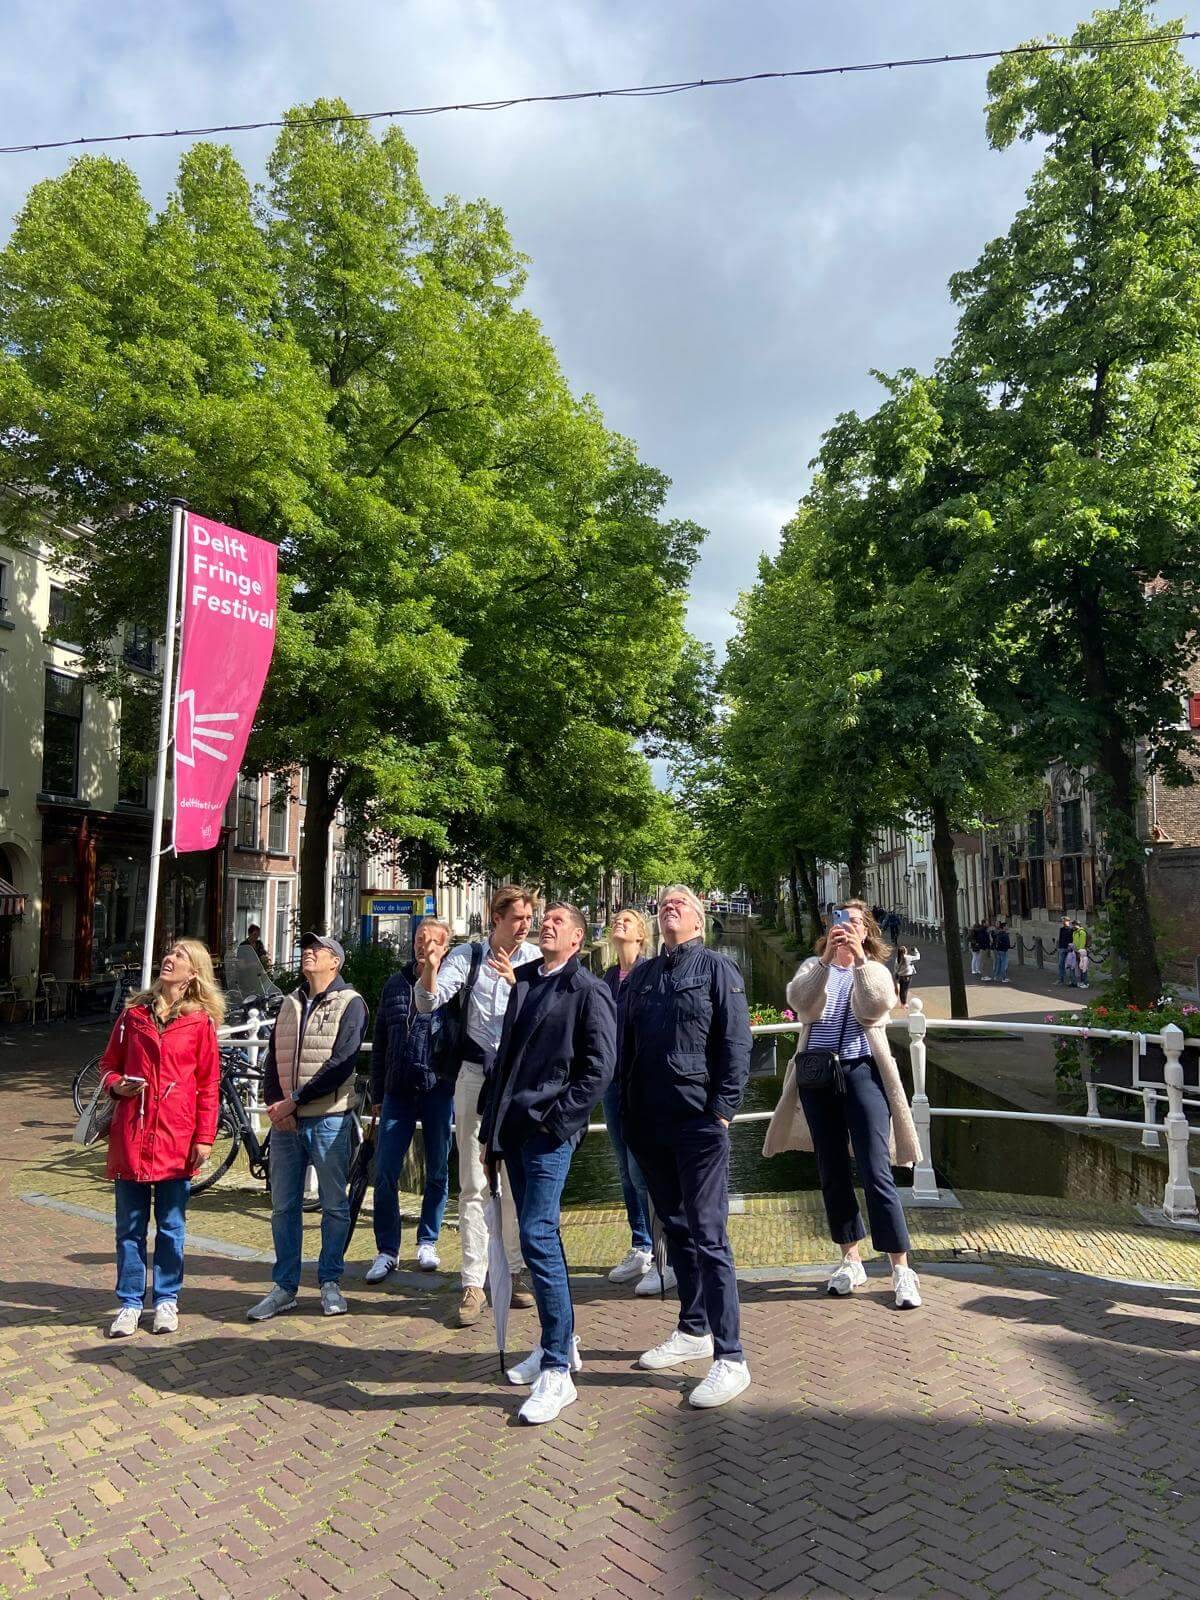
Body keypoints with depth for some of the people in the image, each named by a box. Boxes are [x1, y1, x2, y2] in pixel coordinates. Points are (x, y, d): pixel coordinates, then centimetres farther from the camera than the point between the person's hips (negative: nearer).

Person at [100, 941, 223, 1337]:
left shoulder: (201, 1021, 0)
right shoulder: (134, 1013, 7)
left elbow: (209, 1084, 0)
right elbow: (108, 1063, 15)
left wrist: (204, 1138, -4)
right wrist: (116, 1085, -7)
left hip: (176, 1137, -2)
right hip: (131, 1134, 2)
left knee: (171, 1226, 8)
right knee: (130, 1226, 9)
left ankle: (166, 1300, 22)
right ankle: (130, 1302, 21)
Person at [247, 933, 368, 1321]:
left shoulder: (350, 1003, -4)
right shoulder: (290, 1003, 15)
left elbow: (340, 1063, -14)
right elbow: (272, 1058, 11)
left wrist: (294, 1100, -15)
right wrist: (274, 1104, -6)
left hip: (328, 1119, -5)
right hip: (285, 1120, 5)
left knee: (335, 1205, 4)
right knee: (283, 1206, 9)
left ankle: (330, 1282, 18)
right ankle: (285, 1286, 20)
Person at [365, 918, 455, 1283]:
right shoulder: (395, 984, 8)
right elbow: (379, 1044, 12)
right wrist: (376, 1095, 12)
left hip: (439, 1091, -2)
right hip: (397, 1092, 2)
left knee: (438, 1173, 9)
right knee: (385, 1174, 1)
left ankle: (427, 1243, 26)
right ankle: (387, 1250, 13)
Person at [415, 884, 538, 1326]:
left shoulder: (536, 959, -2)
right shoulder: (467, 956, 1)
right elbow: (427, 1002, -8)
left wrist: (514, 980, -30)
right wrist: (430, 969, -27)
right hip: (474, 1075, 1)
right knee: (472, 1185, 3)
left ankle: (516, 1270, 24)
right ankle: (473, 1283, 8)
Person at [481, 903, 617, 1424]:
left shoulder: (587, 991, -6)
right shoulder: (522, 981, 14)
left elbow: (599, 1068, -10)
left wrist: (556, 1117, -14)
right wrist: (490, 1129, 16)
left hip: (551, 1131, -7)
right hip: (514, 1127, 7)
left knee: (538, 1236, -12)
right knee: (539, 1236, 15)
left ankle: (557, 1371, -3)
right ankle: (559, 1341, 29)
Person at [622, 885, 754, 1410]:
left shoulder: (716, 968, -2)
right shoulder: (643, 974, 14)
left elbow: (735, 1044, -7)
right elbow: (626, 1045, 16)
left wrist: (722, 1110, -13)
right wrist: (628, 1112, 10)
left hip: (698, 1120, -6)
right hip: (649, 1123, 6)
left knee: (707, 1234, -6)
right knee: (675, 1228, 15)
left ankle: (730, 1357, 0)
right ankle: (693, 1330, 28)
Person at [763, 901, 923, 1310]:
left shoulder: (876, 971, 10)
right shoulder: (812, 967, 11)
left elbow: (875, 1008, -11)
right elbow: (801, 1004, -11)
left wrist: (859, 959, -19)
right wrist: (827, 959, -20)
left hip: (861, 1072, -2)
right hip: (817, 1076, 2)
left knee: (876, 1172, -8)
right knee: (832, 1173, 8)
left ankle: (901, 1269, -2)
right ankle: (850, 1260, 21)